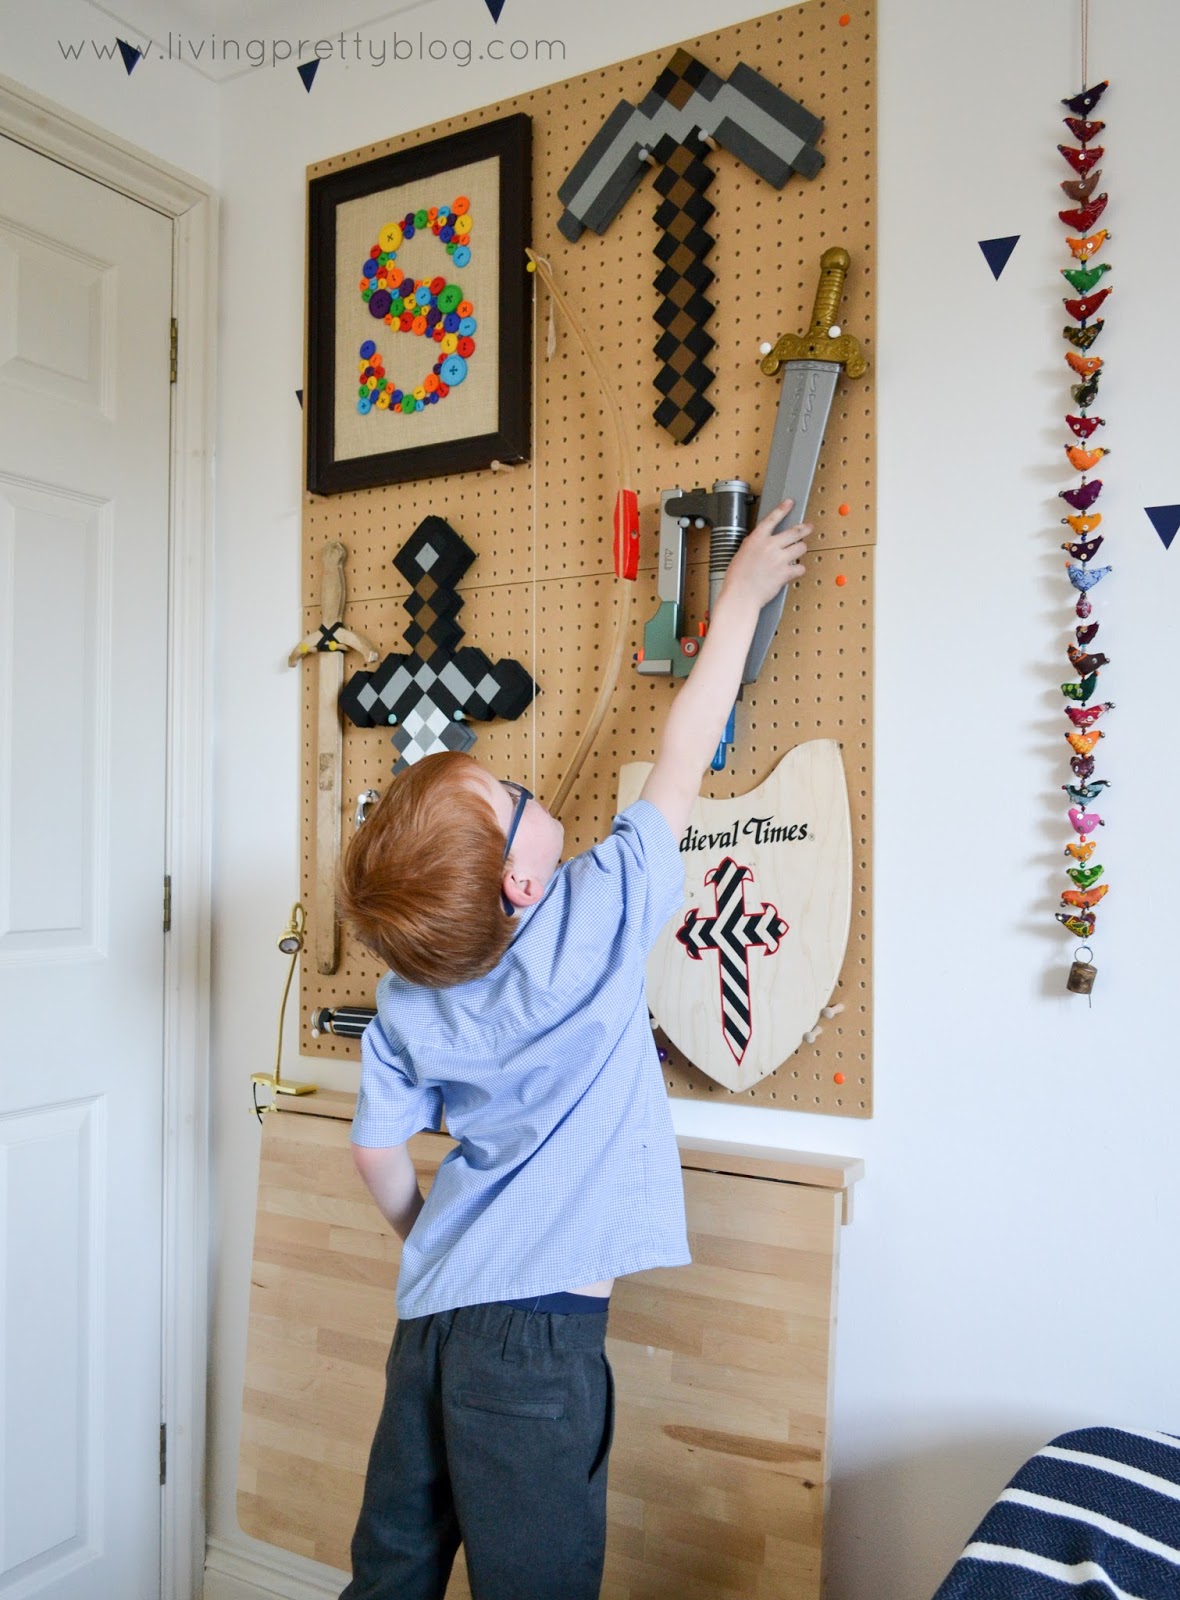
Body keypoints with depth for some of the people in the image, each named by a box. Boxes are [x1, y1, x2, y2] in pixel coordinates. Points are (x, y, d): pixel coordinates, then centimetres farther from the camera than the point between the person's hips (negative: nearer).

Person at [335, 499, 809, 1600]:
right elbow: (680, 764, -7)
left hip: (429, 1312, 6)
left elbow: (378, 1151, 6)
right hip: (535, 1336, -6)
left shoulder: (404, 1003, -1)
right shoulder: (593, 926, -16)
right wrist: (740, 601, 4)